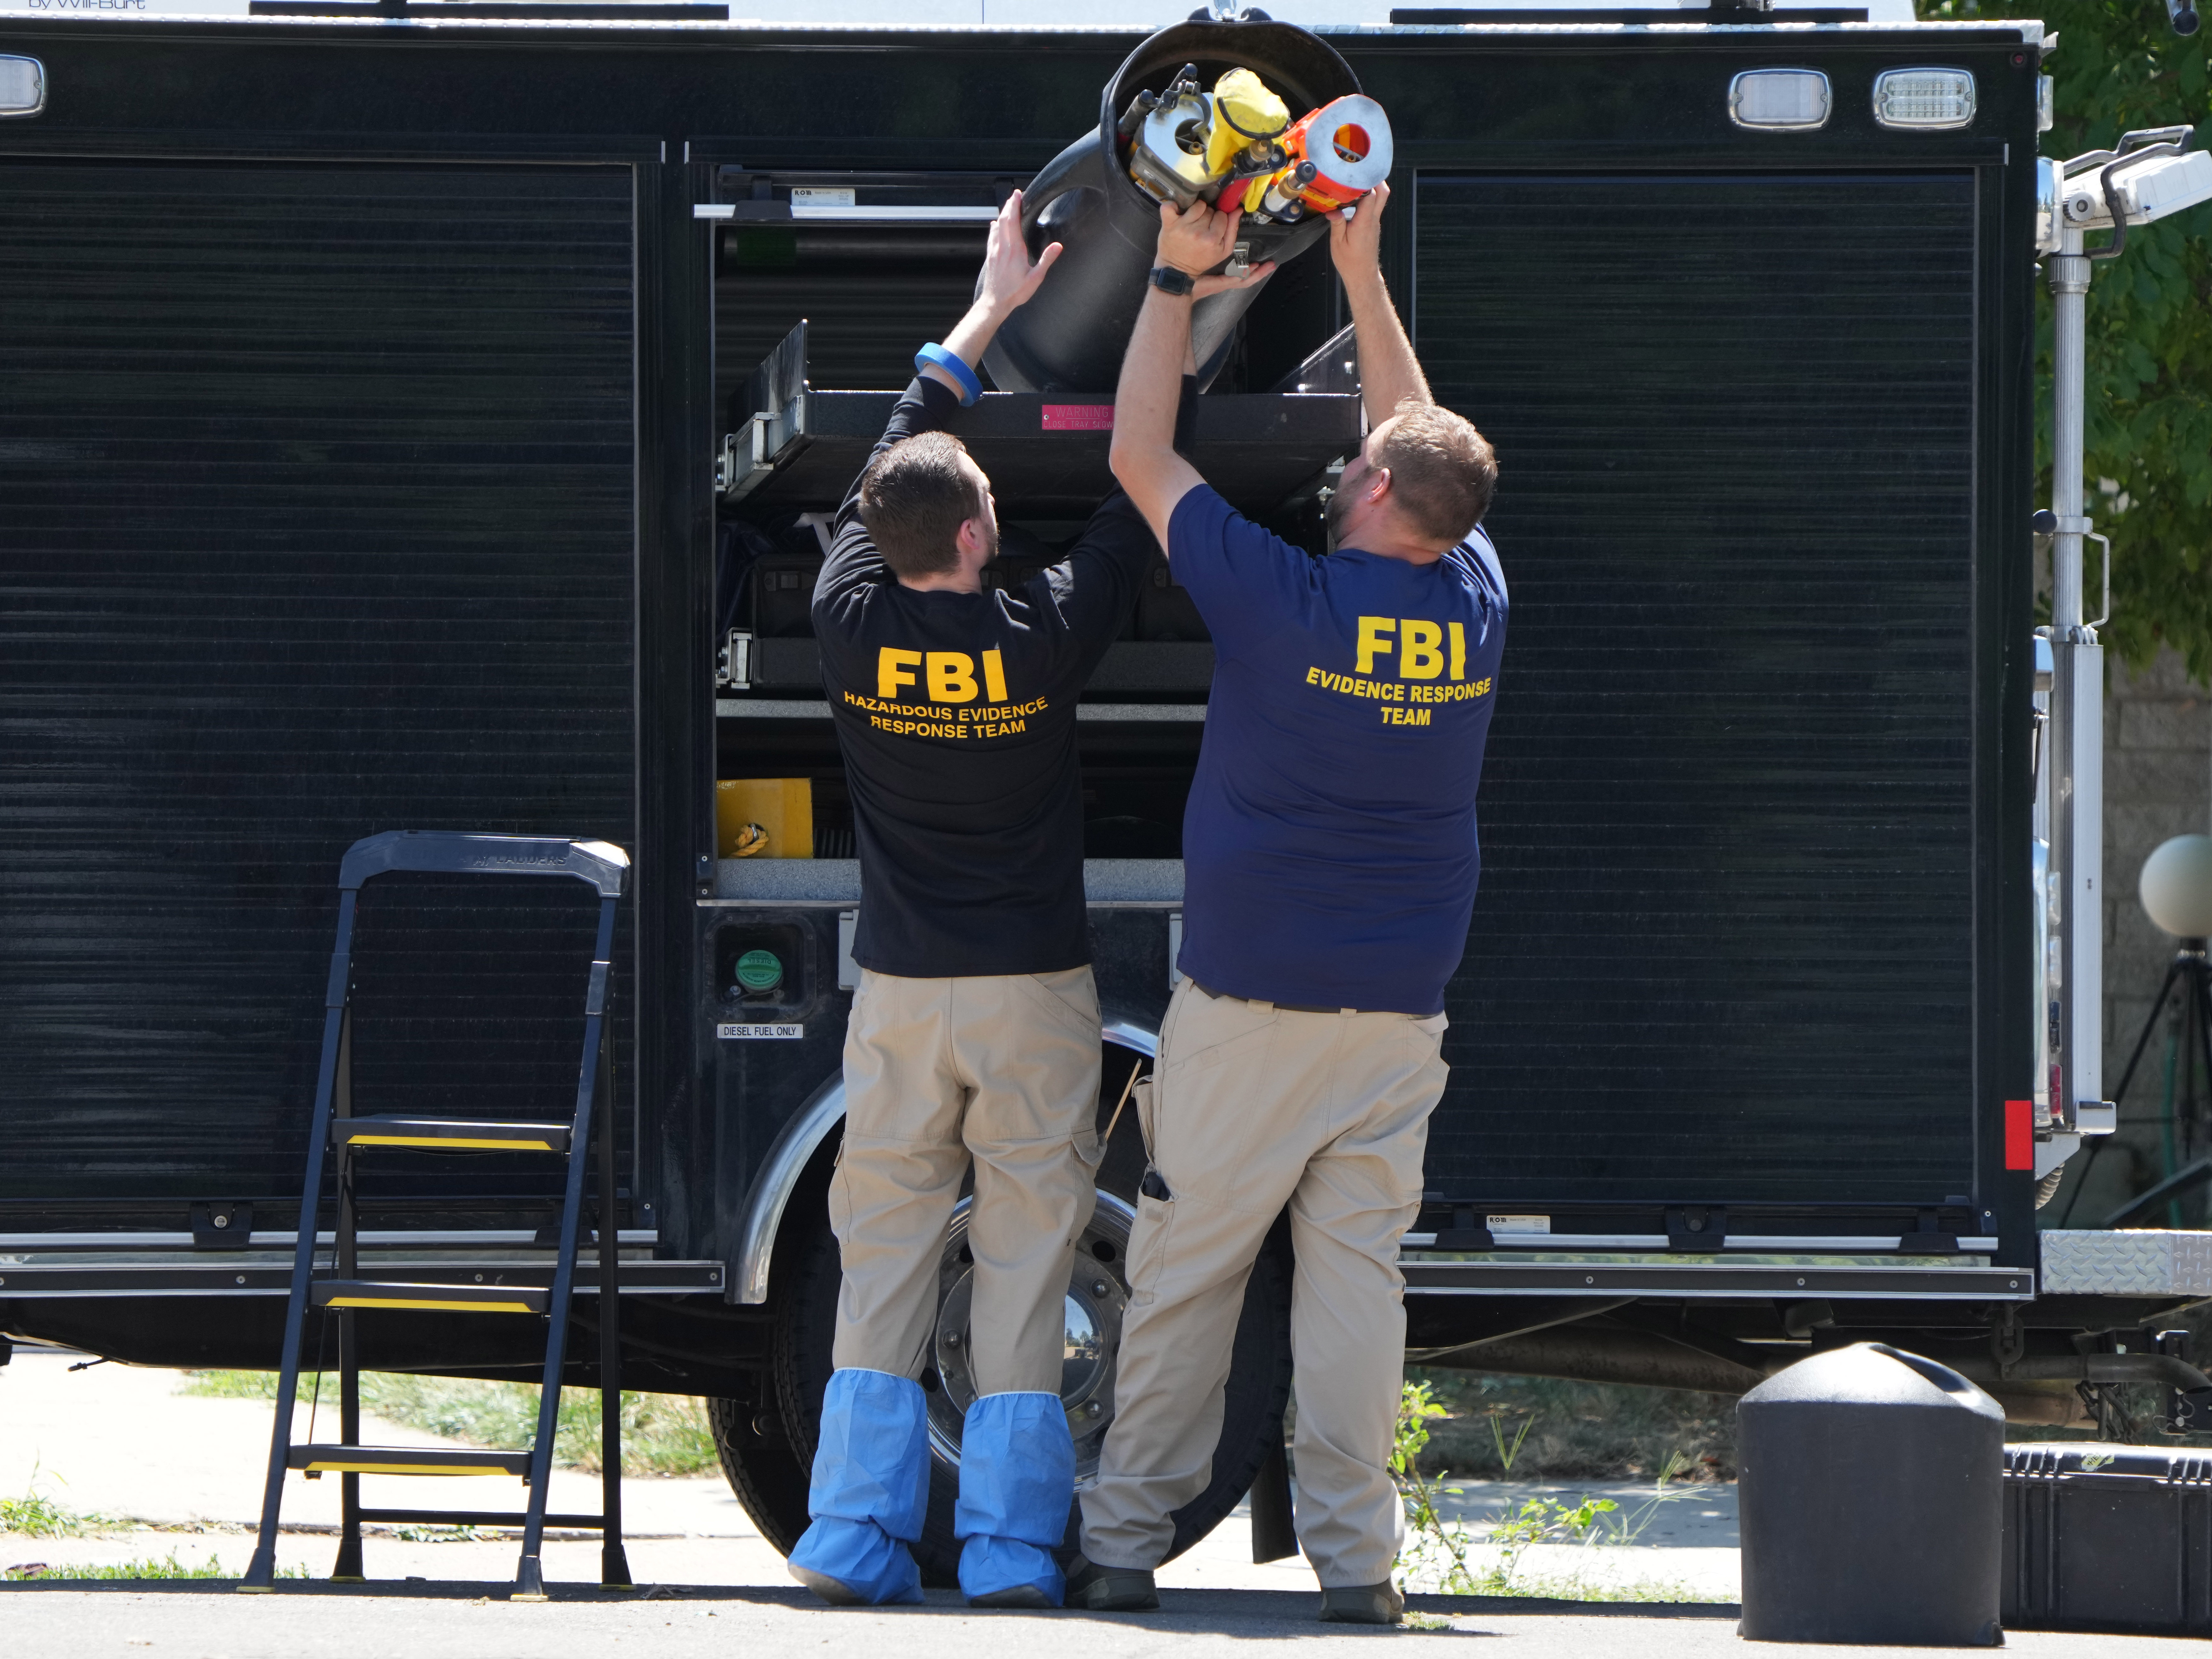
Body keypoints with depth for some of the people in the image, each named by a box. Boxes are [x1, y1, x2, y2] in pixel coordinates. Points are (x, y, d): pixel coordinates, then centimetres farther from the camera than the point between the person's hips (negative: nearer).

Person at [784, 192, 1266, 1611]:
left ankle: (857, 1533, 2)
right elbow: (1139, 507, -2)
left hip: (901, 990, 3)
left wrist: (992, 309, 16)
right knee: (1026, 1262, 1)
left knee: (885, 1253, 7)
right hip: (1032, 988, -2)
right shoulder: (1041, 637, -15)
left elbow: (895, 460, 8)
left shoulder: (851, 624, -8)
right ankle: (1010, 1544, -2)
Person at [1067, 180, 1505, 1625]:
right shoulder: (1475, 611, 0)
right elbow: (1433, 454, 18)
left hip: (1249, 1004, -3)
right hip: (1400, 1011, 3)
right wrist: (1364, 278, 21)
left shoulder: (1281, 600, -12)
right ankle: (1357, 1554, -4)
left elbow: (1140, 456, 0)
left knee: (1185, 1273, 4)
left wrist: (1179, 277, 7)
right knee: (1359, 1266, 2)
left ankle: (1127, 1541, 7)